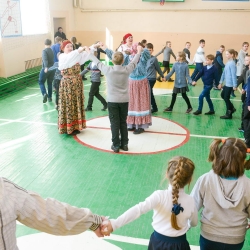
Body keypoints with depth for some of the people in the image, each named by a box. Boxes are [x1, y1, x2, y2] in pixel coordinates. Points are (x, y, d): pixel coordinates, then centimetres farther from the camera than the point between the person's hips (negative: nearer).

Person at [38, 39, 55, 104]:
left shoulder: (44, 51, -10)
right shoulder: (52, 50, 6)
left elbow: (45, 59, -25)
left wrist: (46, 67, -37)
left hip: (46, 69, -5)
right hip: (52, 69, 5)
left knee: (41, 82, 7)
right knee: (50, 83, 14)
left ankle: (44, 94, -14)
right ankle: (50, 97, 17)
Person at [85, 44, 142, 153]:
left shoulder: (108, 70, -12)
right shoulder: (127, 70, -8)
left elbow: (98, 63, 3)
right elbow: (134, 62, 10)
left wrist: (89, 53, 20)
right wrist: (139, 51, 29)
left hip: (112, 101, -2)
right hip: (124, 100, 2)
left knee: (114, 123, 4)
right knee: (123, 122, 13)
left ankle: (116, 145, 8)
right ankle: (124, 144, 20)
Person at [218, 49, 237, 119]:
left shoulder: (232, 64, -17)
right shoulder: (227, 63, 10)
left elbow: (234, 75, -19)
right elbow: (224, 73, 16)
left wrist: (235, 85, -19)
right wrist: (221, 82, 19)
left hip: (230, 84, -9)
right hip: (226, 84, 9)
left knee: (226, 98, 0)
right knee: (222, 95, 19)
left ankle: (229, 114, 14)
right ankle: (232, 108, 32)